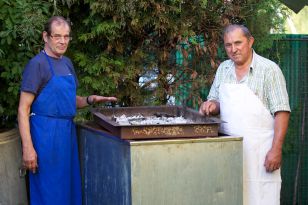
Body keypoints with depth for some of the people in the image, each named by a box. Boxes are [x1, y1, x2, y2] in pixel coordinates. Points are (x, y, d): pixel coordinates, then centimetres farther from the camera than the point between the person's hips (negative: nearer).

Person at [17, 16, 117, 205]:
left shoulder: (67, 63, 13)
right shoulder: (37, 64, -10)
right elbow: (23, 109, -13)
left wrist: (89, 100, 3)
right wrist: (27, 147, -20)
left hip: (68, 131, 8)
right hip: (46, 133, -8)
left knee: (70, 186, 13)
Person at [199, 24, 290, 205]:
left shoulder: (269, 69, -7)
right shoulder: (223, 69, 11)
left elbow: (281, 112, -10)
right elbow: (216, 101, 21)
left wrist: (276, 149, -17)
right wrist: (212, 105, -4)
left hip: (259, 149, -5)